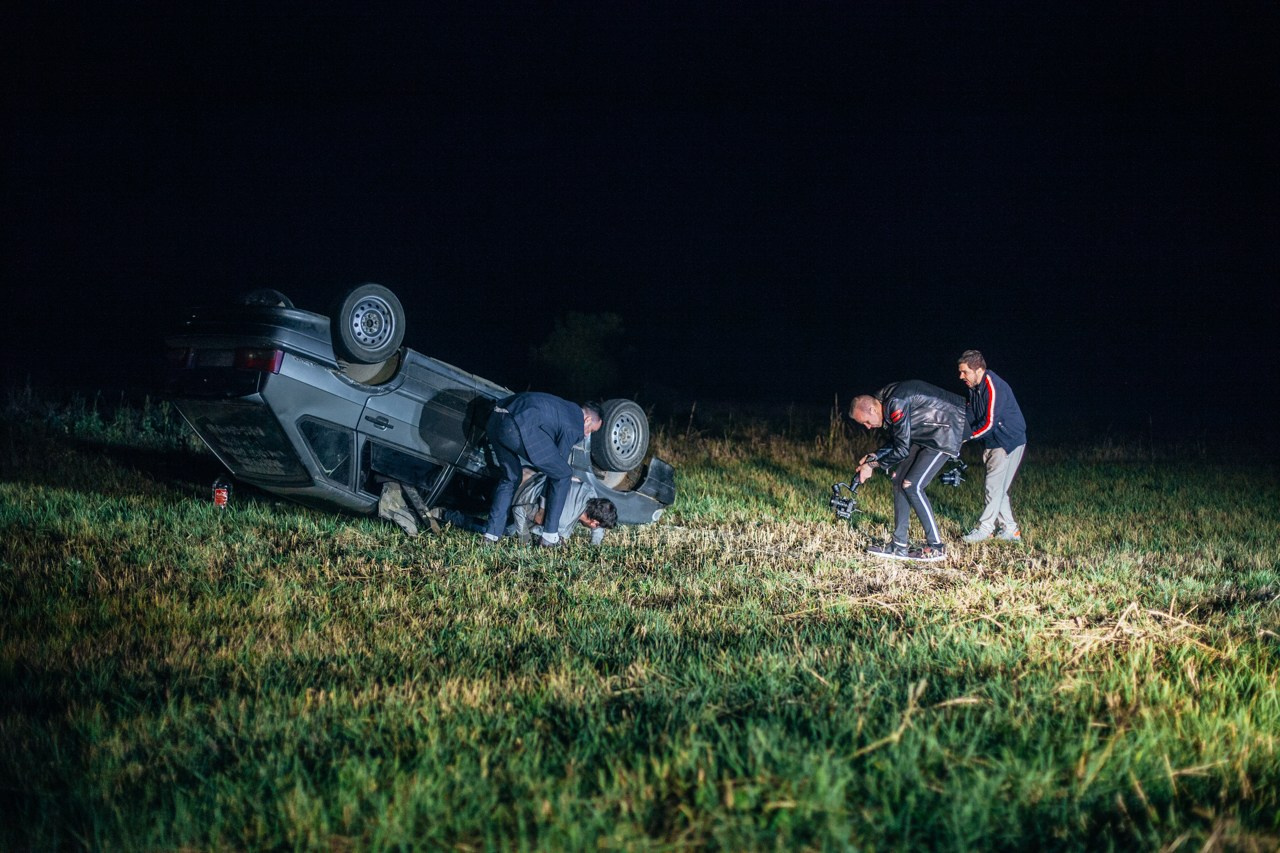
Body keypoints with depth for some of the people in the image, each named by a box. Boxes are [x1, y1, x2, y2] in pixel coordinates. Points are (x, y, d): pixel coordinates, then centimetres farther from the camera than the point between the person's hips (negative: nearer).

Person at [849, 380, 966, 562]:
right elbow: (895, 443, 12)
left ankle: (936, 547, -6)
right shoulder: (886, 403, 3)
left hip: (946, 433, -10)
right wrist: (873, 457, -3)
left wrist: (874, 465, -15)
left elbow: (902, 450, -24)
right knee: (899, 478, 5)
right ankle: (899, 545, 9)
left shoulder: (897, 404, -28)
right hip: (926, 436, 10)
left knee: (912, 485, -14)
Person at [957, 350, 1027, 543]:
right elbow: (970, 415, 9)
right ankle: (1009, 528, 16)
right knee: (997, 488, 10)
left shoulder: (994, 388, -24)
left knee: (995, 486, -9)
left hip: (1008, 442, -9)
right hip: (993, 443, 9)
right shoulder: (975, 388, 5)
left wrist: (966, 437, -21)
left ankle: (985, 528, -6)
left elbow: (988, 424, -27)